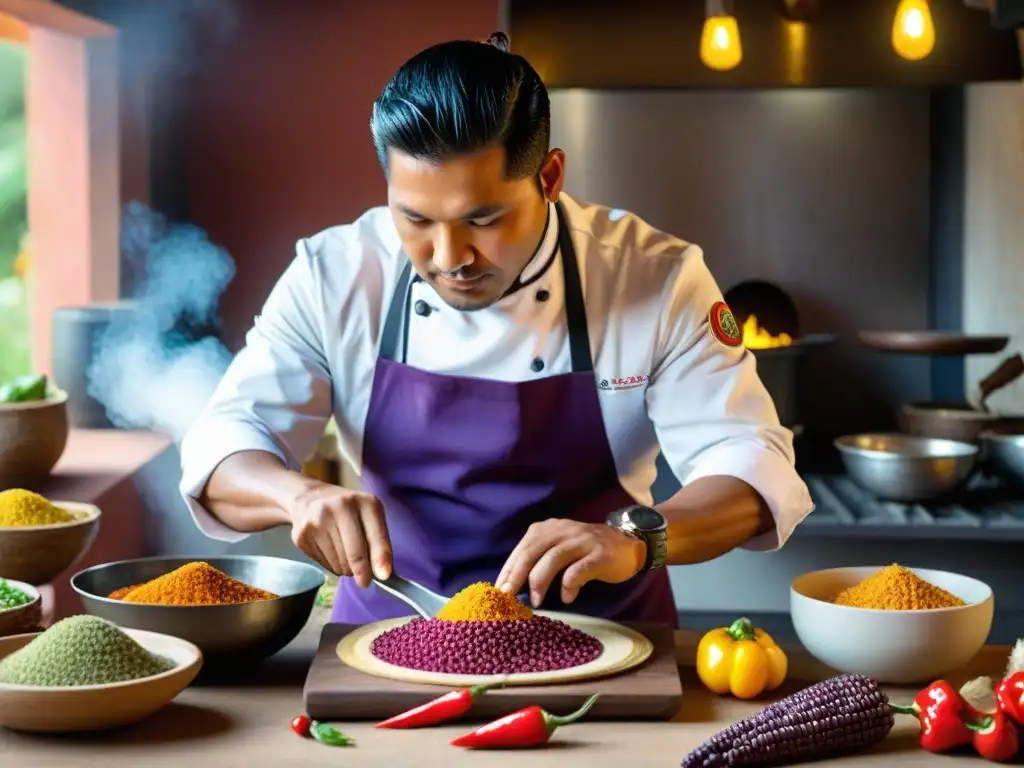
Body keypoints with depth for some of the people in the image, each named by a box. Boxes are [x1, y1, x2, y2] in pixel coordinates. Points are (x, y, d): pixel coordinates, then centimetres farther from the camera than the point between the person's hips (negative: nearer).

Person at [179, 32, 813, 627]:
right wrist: (301, 494, -31)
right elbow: (223, 453, -8)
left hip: (596, 637, 1)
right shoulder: (333, 278, -7)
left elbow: (750, 465, -13)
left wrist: (637, 539, -34)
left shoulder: (657, 279, -11)